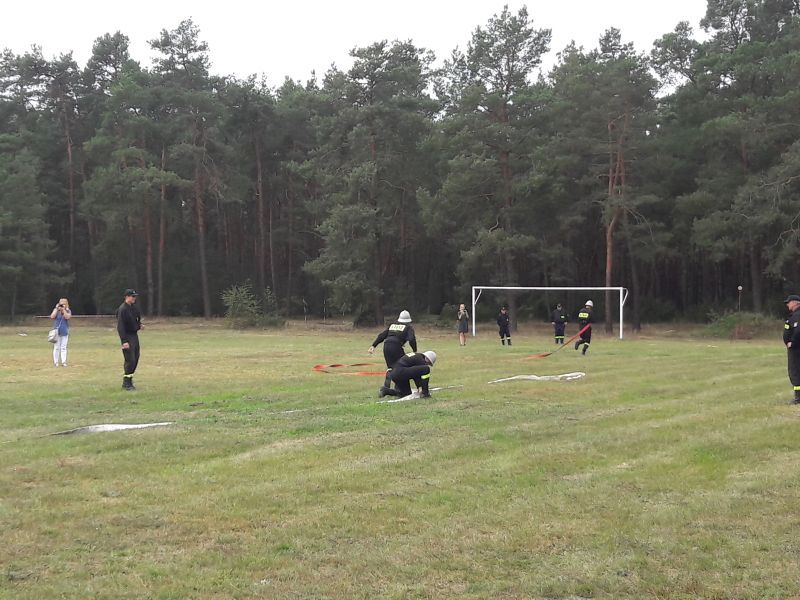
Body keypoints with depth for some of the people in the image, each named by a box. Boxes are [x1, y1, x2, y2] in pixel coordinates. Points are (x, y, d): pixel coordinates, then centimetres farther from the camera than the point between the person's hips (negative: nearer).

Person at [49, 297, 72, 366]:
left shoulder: (68, 311, 2)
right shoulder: (56, 310, 2)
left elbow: (67, 317, -17)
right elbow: (52, 317, -15)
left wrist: (63, 310, -15)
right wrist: (57, 308, -12)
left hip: (64, 332, 0)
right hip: (56, 331, 0)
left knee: (63, 347, 2)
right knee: (56, 347, 0)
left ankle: (63, 362, 2)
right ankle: (55, 362, 5)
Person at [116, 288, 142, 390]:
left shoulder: (134, 307, 10)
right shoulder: (122, 309, -16)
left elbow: (138, 317, 29)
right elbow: (120, 326, -20)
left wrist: (139, 324, 8)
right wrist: (124, 341, -25)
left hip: (135, 335, 8)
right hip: (127, 337, -8)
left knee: (135, 358, 10)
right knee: (130, 360, -10)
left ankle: (129, 379, 20)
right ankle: (126, 384, -4)